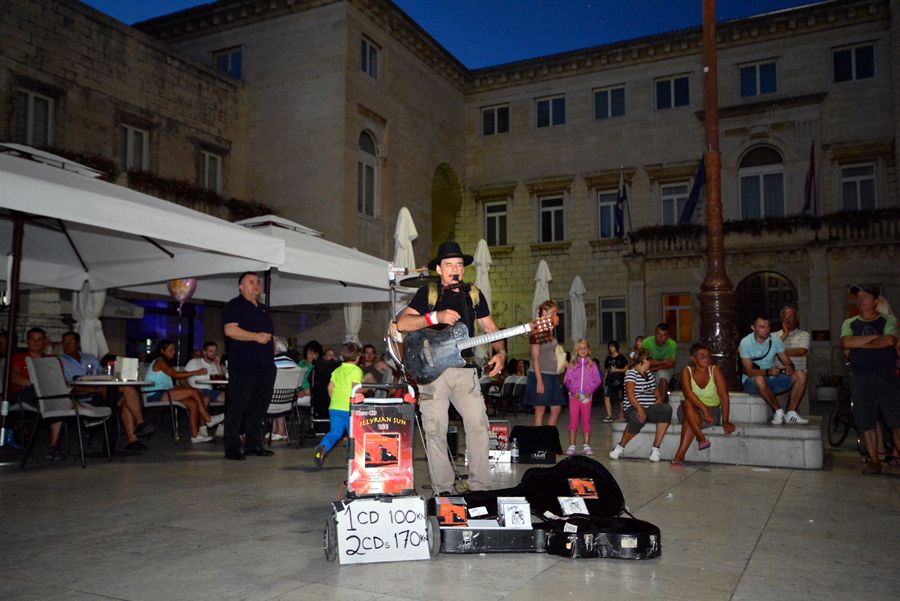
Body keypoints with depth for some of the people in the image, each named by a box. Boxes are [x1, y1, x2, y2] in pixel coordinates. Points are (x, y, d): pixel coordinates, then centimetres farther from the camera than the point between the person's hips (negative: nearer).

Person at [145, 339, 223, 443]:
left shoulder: (165, 362, 25)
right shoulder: (159, 361, -5)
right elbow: (175, 375, -16)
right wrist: (196, 372, -18)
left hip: (164, 394, 9)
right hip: (155, 395, -9)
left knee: (193, 403, -11)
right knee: (194, 392, -20)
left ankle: (195, 435, -15)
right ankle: (209, 419, -10)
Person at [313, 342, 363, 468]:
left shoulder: (337, 370, 14)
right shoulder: (356, 370, -6)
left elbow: (330, 387, 14)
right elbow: (355, 388, -17)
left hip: (334, 407, 6)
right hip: (349, 408, -5)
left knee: (335, 432, 6)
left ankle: (323, 447, -19)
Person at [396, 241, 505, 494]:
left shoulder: (474, 295, 14)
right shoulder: (427, 293, 5)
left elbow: (491, 328, 16)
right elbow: (402, 323, -4)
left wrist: (500, 352, -3)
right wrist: (436, 317, -15)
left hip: (465, 370, 3)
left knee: (478, 424, -6)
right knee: (435, 431, -1)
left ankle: (480, 487, 5)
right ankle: (443, 491, 9)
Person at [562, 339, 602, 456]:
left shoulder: (592, 365, 7)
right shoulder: (572, 365, 6)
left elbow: (597, 380, 2)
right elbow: (567, 380, 2)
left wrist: (589, 391, -11)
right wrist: (573, 391, -12)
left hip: (587, 397, 0)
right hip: (574, 397, 0)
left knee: (586, 421, 3)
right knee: (573, 421, -1)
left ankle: (586, 446, 8)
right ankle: (571, 446, 2)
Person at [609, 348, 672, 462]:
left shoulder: (649, 373, 21)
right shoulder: (631, 373, -4)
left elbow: (655, 389, 28)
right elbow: (629, 393, -18)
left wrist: (659, 398, 4)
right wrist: (639, 408, -32)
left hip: (650, 409, 6)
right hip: (634, 408, -6)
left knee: (666, 409, -25)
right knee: (639, 419, -40)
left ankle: (656, 448, -24)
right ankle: (620, 447, -15)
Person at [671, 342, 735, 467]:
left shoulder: (715, 371, -9)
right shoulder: (687, 371, -8)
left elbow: (724, 397, -15)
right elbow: (687, 392, -25)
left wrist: (725, 422, -26)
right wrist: (704, 409, -39)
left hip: (712, 411, -1)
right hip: (690, 411, 1)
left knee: (689, 419, -31)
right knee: (687, 403, -33)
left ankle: (679, 456, -31)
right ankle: (701, 439, -34)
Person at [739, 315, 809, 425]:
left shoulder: (775, 340, 0)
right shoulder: (746, 342, -13)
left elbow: (787, 361, 3)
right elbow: (748, 371, -17)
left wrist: (789, 366, -23)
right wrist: (767, 372, -34)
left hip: (772, 380, 5)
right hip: (752, 381, -5)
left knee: (800, 375, -15)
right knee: (759, 380, -40)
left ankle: (791, 413, -13)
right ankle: (779, 411, -20)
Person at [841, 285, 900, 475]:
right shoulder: (849, 323, 12)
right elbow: (846, 342, -8)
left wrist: (860, 343, -7)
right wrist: (876, 337, -9)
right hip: (861, 377, 2)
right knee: (866, 422, 1)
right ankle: (874, 461, 8)